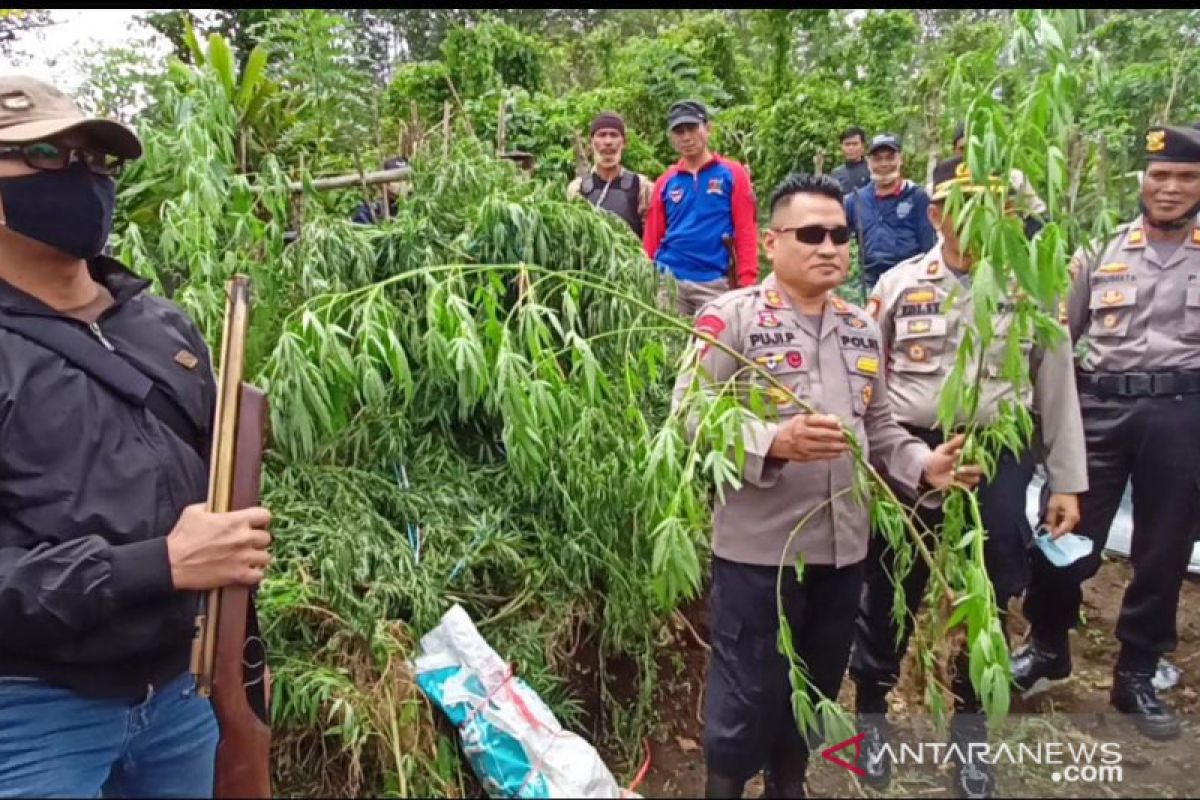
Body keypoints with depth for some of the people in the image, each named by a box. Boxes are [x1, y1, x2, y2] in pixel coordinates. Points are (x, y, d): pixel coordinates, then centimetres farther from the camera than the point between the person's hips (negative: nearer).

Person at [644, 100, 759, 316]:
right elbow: (652, 235, 8)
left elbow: (746, 231, -2)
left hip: (715, 282, -2)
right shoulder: (665, 182, 10)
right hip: (668, 280, 2)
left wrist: (747, 283, -11)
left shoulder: (733, 174, 3)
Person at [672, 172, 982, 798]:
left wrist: (924, 465, 0)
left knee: (817, 686, 21)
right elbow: (690, 417, -16)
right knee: (747, 691, 6)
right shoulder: (730, 318, -10)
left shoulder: (862, 328, 12)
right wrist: (773, 442, -28)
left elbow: (877, 427, 17)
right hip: (758, 547, -6)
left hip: (843, 545, 6)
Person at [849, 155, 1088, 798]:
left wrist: (1067, 483, 4)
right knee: (890, 589, 9)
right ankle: (871, 708, 33)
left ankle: (969, 721, 34)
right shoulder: (898, 284, -1)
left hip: (999, 462, 1)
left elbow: (1057, 389, 6)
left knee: (987, 595, 10)